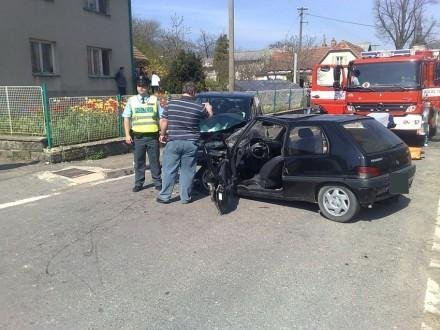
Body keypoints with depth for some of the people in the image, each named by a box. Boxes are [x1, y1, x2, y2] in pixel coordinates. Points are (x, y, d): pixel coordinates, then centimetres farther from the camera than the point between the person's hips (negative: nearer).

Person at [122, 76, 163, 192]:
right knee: (139, 161, 8)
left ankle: (158, 182, 15)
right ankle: (138, 183, 18)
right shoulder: (131, 100, 7)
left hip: (153, 135, -1)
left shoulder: (154, 100, 5)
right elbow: (126, 118, 7)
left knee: (154, 161, 5)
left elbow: (161, 117, 6)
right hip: (138, 136, 1)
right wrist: (127, 134, -1)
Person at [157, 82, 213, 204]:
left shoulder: (171, 104, -2)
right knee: (187, 171, 9)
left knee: (168, 170, 8)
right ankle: (185, 197, 16)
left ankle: (164, 196, 14)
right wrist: (208, 108, 38)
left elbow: (163, 121, -1)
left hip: (173, 142, 0)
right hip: (191, 143, 0)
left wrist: (163, 134, 15)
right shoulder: (198, 107, -3)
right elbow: (209, 115, 16)